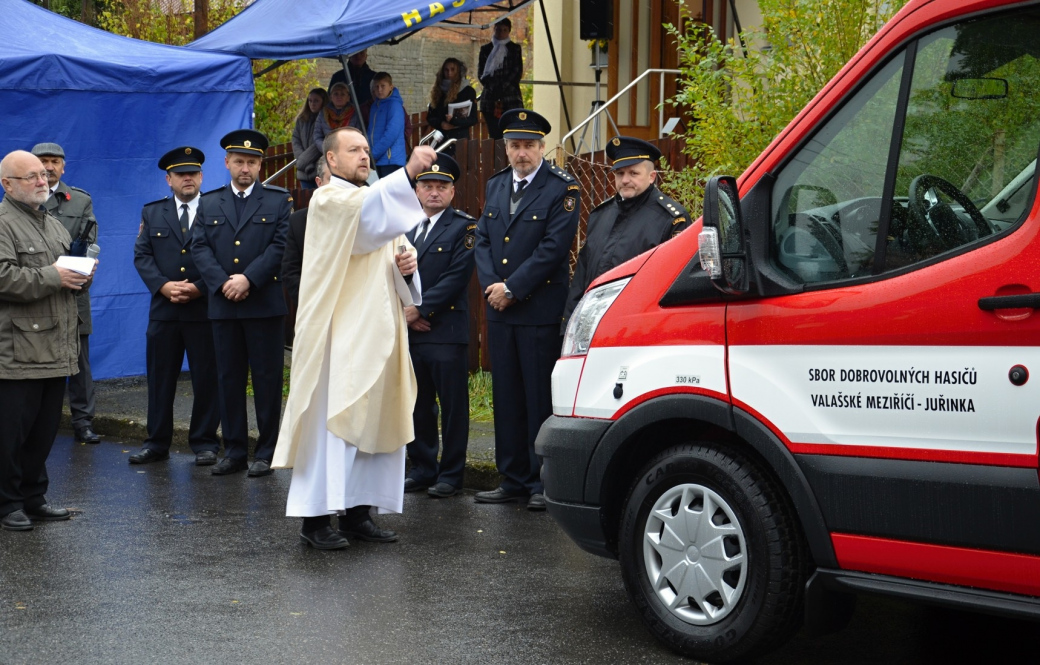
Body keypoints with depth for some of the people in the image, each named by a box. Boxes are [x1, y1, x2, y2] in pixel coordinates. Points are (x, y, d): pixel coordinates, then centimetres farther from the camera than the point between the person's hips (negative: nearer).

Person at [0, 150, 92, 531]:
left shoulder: (54, 225, 21)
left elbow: (71, 266, 31)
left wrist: (82, 274, 8)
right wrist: (52, 277, -17)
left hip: (58, 349, 8)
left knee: (44, 430, 12)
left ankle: (33, 498, 22)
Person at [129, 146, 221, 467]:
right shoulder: (152, 212, 13)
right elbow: (142, 255, 5)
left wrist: (198, 288, -14)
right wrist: (163, 285, -10)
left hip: (205, 308, -2)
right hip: (163, 309, 3)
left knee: (207, 379, 2)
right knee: (160, 378, 6)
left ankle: (204, 443, 12)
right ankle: (157, 443, 14)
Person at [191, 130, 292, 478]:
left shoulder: (279, 200, 5)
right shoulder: (209, 203, 13)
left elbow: (281, 246, -5)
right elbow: (199, 248, 5)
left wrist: (248, 278, -14)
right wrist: (223, 283, -10)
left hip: (265, 303, -3)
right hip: (223, 305, 3)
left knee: (267, 378, 0)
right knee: (228, 379, 6)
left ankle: (266, 452, 6)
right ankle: (234, 451, 13)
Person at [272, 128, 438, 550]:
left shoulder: (377, 199, 20)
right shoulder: (328, 200, -7)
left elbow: (395, 248, 25)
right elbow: (367, 213, -29)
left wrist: (407, 263, 0)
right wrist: (408, 171, -41)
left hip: (376, 332, 8)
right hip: (337, 332, -8)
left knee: (374, 420, 7)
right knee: (331, 420, -9)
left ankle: (357, 510, 13)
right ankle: (315, 517, -5)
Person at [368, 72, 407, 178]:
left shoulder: (394, 105, -8)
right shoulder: (375, 105, 18)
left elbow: (391, 134, -17)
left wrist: (373, 153, -16)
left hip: (391, 160, -8)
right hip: (378, 159, 8)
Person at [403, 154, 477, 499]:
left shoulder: (464, 227, -1)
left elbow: (457, 277, -10)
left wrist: (420, 309, -12)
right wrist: (404, 311, -4)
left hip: (446, 331, -5)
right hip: (408, 331, 5)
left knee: (453, 406, -1)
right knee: (416, 405, 9)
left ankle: (451, 473, 6)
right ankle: (422, 469, 19)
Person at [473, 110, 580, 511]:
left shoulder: (562, 189, -6)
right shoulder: (495, 186, 14)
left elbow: (554, 248, -13)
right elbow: (483, 240, 12)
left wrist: (512, 288, -13)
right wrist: (491, 287, -3)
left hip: (541, 309, -6)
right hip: (499, 311, 6)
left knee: (541, 398, -3)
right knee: (506, 398, 10)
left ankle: (543, 483, 4)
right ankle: (513, 480, 18)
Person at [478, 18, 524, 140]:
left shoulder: (515, 49, 12)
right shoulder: (486, 49, 15)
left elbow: (518, 72, 3)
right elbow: (481, 73, 8)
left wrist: (503, 87, -9)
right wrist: (492, 87, -8)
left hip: (511, 99, -1)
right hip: (490, 98, 1)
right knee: (495, 136, -3)